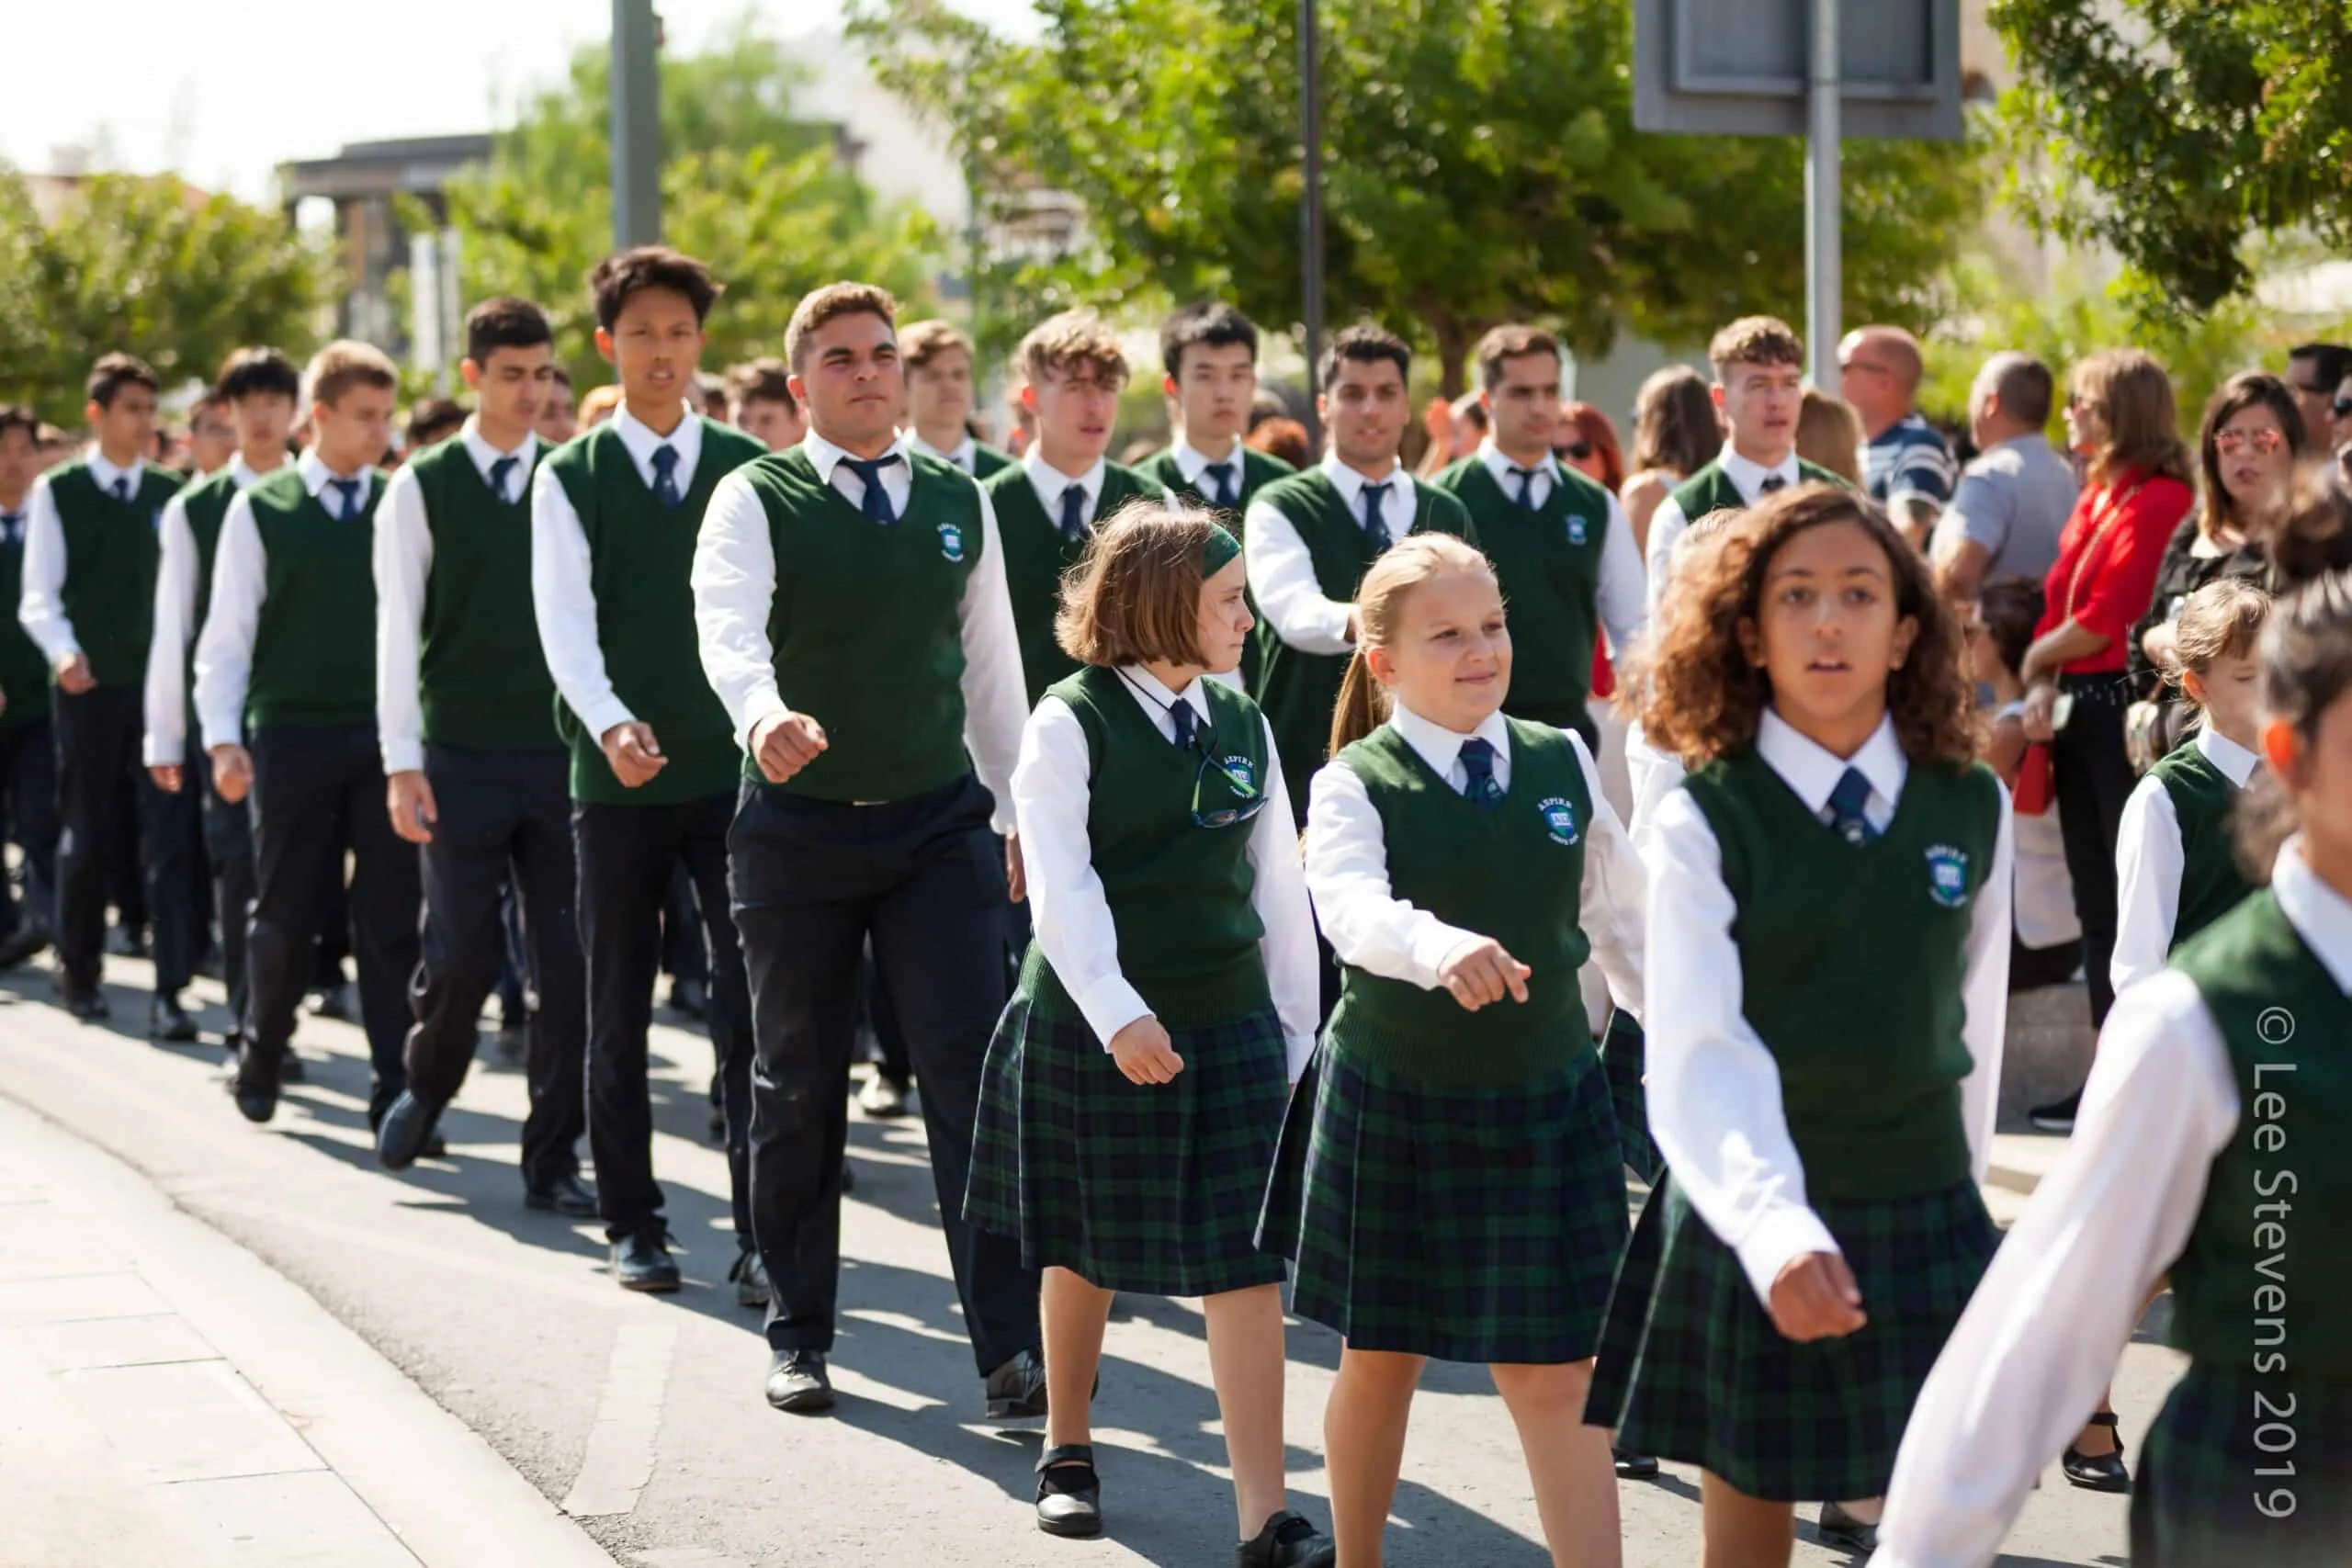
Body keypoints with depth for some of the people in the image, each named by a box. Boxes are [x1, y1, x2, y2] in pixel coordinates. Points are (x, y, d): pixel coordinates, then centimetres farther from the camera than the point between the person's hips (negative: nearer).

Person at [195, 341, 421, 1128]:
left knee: (390, 917, -1)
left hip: (386, 736, 1)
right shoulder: (259, 510, 0)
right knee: (285, 914, 8)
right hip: (291, 736, -1)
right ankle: (260, 1056, 29)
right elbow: (227, 634, 0)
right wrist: (223, 736, -9)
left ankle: (395, 1089, 2)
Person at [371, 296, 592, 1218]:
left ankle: (552, 1161, 9)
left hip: (563, 758, 2)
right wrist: (402, 761, -7)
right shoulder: (422, 488, 1)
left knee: (569, 963, 0)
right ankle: (425, 1087, 30)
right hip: (461, 759, -2)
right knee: (461, 954, -1)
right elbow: (398, 629, -1)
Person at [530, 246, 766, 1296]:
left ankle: (762, 1232, -4)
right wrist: (610, 723, -26)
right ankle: (632, 1225, 19)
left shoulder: (745, 469, 5)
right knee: (618, 1013, 9)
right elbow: (564, 621, -10)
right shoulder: (569, 479, 2)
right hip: (616, 779, 0)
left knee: (750, 1009, -6)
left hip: (733, 774, 0)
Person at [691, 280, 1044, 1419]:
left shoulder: (960, 502, 8)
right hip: (798, 822, -2)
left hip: (939, 821, 2)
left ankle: (1011, 1348, -8)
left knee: (974, 1078, -7)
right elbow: (728, 629, -24)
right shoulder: (756, 501, -5)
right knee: (799, 1090, 9)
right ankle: (798, 1333, 22)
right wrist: (764, 717, -44)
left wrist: (1017, 811, 16)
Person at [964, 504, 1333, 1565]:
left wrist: (1295, 1028, 10)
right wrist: (1117, 1015, -27)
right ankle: (1067, 1452, 36)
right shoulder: (1070, 723, -9)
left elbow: (1276, 886, 10)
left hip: (1230, 1027, 3)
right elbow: (1061, 887, -17)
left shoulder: (1242, 725, 5)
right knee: (1082, 1250, 14)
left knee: (1244, 1264, -4)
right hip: (1089, 1028, -3)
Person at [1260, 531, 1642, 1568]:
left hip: (1544, 1095, 2)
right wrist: (1441, 947, -50)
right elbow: (1351, 906, -31)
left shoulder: (1562, 763, 1)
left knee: (1553, 1372, 0)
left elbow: (1619, 916, 11)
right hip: (1394, 1098, -1)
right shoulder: (1356, 784, -11)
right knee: (1380, 1357, 14)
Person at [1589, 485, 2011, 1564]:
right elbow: (1695, 1057, -20)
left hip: (1925, 1216, 2)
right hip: (1754, 1220, -2)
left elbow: (1972, 1021, 10)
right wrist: (1774, 1227, -34)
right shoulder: (1704, 822, -10)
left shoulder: (1972, 809, -1)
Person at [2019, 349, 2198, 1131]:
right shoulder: (2094, 498, 15)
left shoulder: (2160, 501, -13)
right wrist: (2043, 686, -3)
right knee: (2096, 901, 12)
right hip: (2080, 710, 9)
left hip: (2126, 709, -9)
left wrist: (2033, 663, -2)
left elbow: (2103, 619, -17)